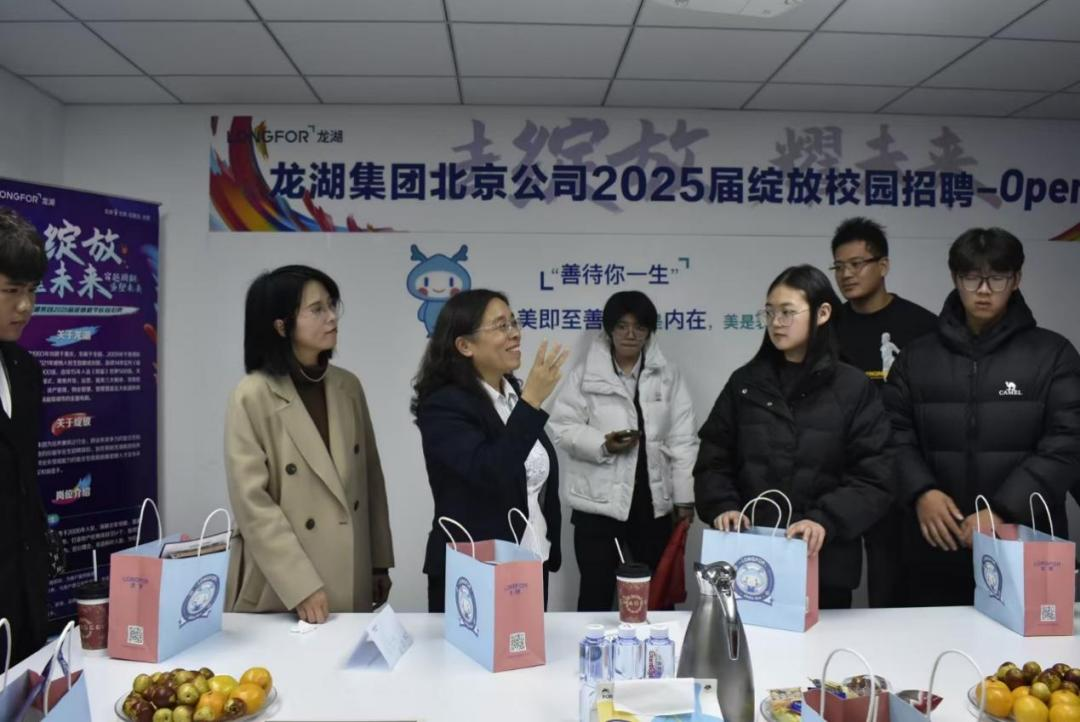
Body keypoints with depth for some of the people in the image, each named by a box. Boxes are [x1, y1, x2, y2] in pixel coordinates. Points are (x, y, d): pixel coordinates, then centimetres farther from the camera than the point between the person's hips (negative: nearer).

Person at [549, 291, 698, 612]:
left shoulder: (669, 376, 5)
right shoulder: (584, 375, -1)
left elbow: (682, 440, 3)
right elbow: (563, 428, -3)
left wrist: (685, 498, -1)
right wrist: (602, 444, -19)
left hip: (654, 503, 2)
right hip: (599, 503, -2)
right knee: (597, 592, 8)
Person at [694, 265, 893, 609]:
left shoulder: (854, 388, -2)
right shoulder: (745, 382, 6)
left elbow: (873, 480, -6)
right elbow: (713, 461, 6)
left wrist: (826, 520, -22)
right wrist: (723, 506, -13)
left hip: (823, 563, -1)